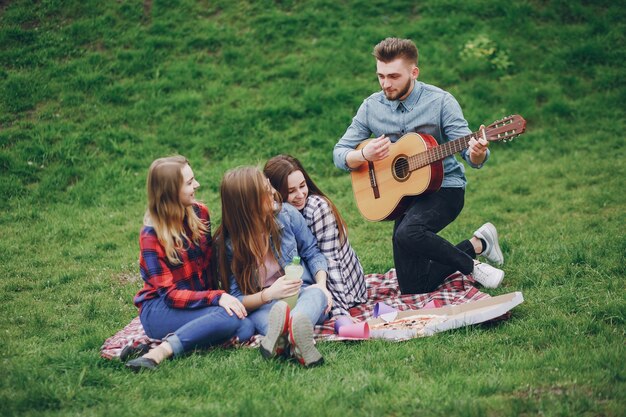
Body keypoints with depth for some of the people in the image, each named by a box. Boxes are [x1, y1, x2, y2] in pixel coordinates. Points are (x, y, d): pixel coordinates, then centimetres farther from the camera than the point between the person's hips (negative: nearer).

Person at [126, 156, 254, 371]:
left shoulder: (199, 213, 2)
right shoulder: (152, 235, -13)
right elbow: (169, 293, -16)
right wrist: (216, 298, -28)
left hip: (199, 301, 6)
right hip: (161, 309, -6)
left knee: (245, 329, -25)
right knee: (232, 318, -31)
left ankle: (164, 348, -26)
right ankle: (161, 352, -34)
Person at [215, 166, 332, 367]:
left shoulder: (287, 214, -4)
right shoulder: (228, 243, -10)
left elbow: (311, 252, 7)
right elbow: (236, 300, -9)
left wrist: (322, 284, -12)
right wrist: (270, 294, -26)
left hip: (302, 295, 1)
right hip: (261, 306, -1)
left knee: (316, 294, -33)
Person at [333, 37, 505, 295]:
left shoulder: (439, 101, -12)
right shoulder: (371, 107, -2)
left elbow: (471, 153, -14)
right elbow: (339, 154, 0)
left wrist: (477, 153, -40)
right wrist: (365, 155, -23)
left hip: (444, 188, -5)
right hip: (404, 195, 5)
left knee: (408, 233, -37)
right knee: (413, 288, 2)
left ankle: (471, 267, -11)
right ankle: (477, 245, 23)